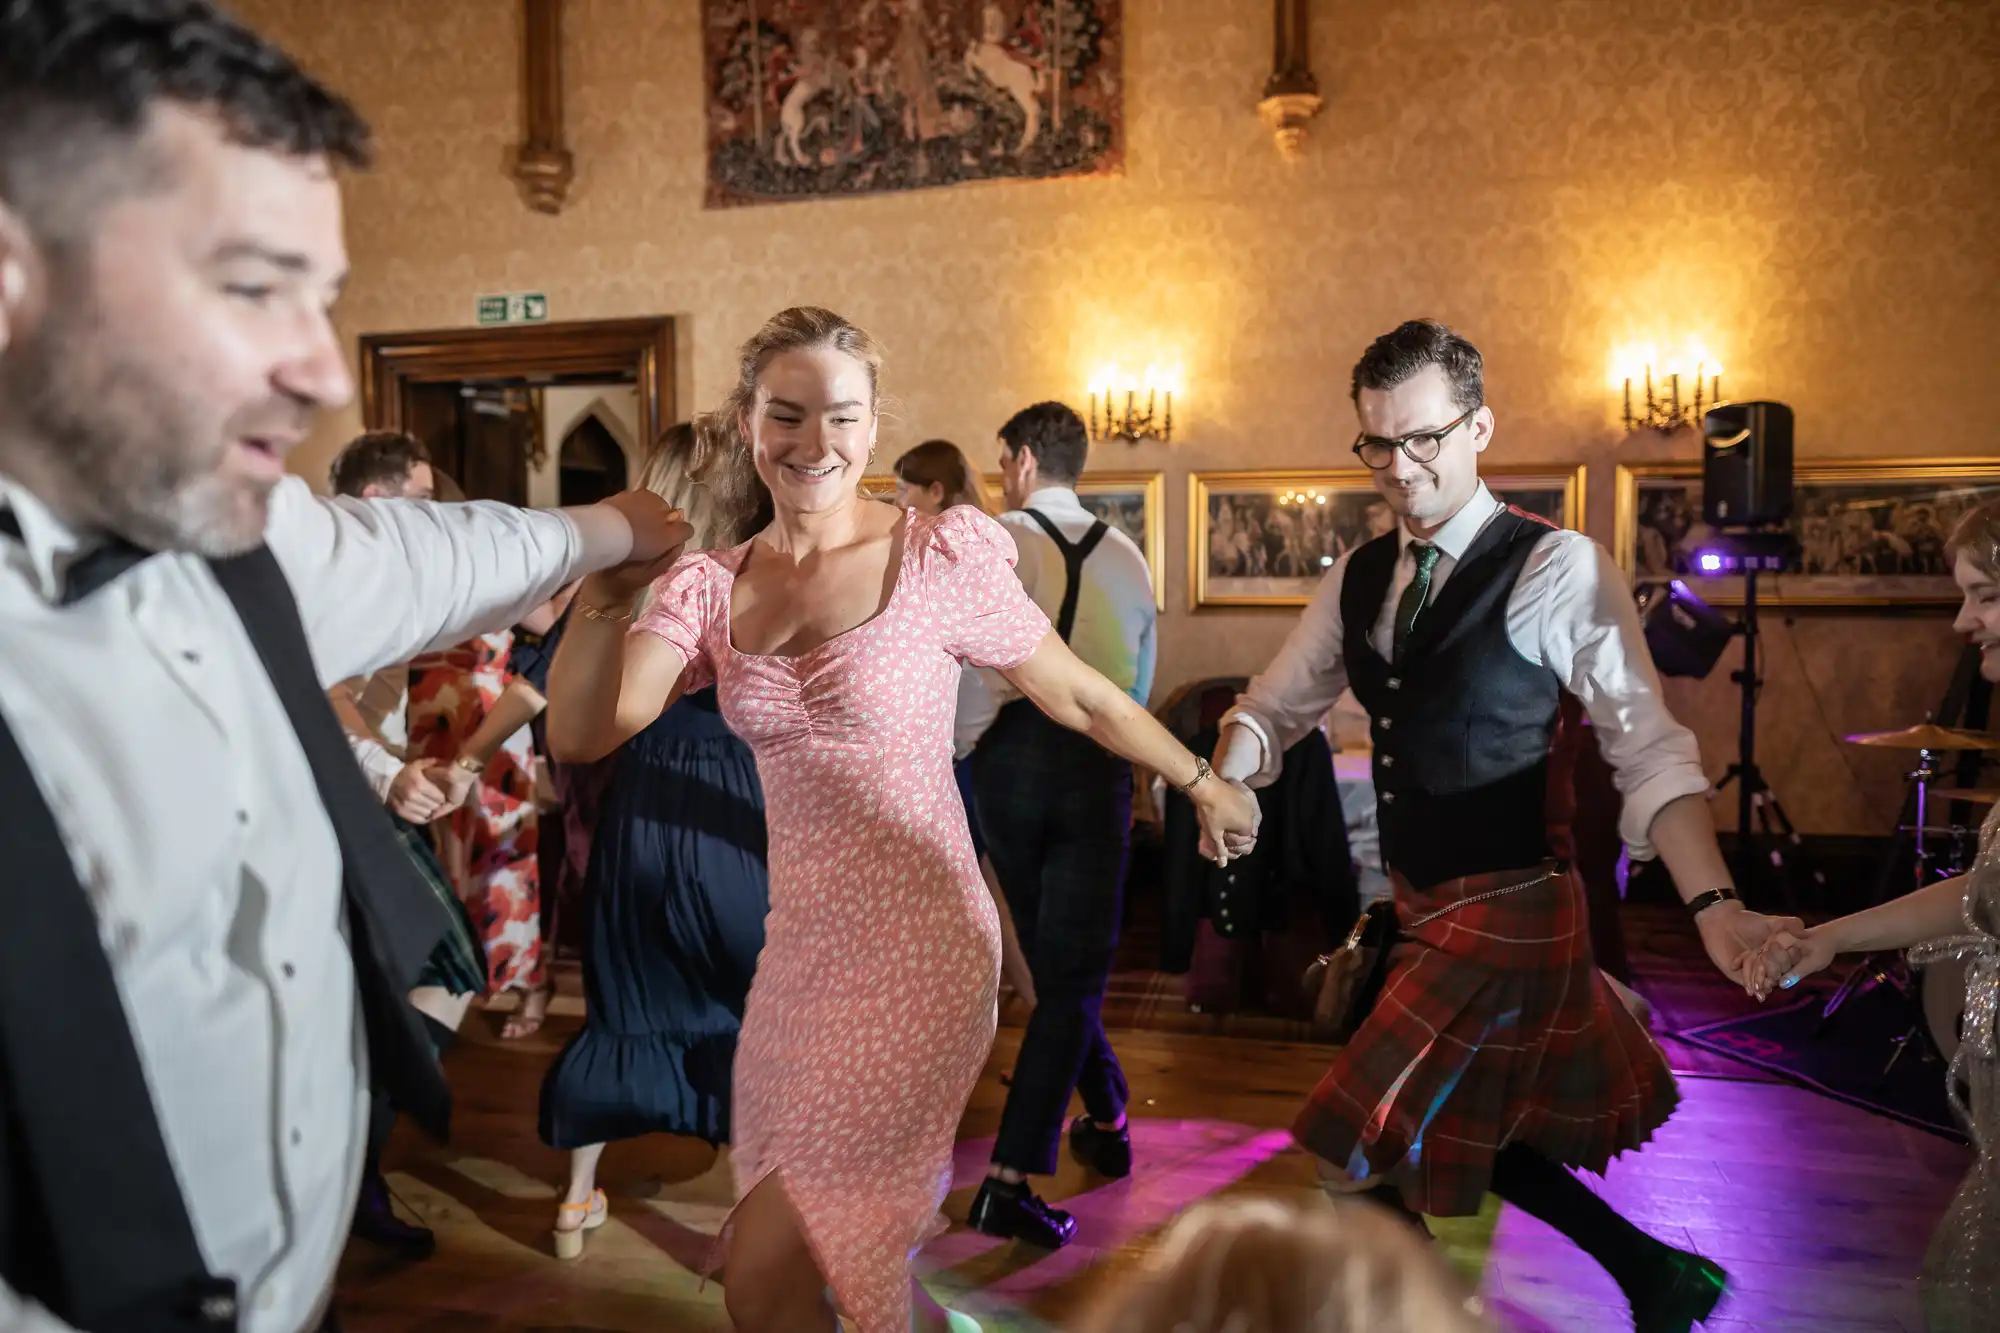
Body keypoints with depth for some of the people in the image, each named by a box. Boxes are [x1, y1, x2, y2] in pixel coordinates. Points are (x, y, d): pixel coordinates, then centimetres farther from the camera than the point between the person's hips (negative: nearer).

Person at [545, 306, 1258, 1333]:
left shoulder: (939, 560, -10)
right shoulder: (711, 586, 2)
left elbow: (1081, 697, 1)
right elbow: (579, 734, -9)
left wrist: (1203, 785, 11)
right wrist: (601, 597, -25)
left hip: (916, 950, -5)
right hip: (800, 948, 5)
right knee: (842, 1242, 18)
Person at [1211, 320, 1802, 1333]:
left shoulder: (1557, 569, -15)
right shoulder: (1358, 579, 6)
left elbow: (1648, 747, -18)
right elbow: (1275, 706, 12)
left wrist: (1713, 904, -31)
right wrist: (1226, 782, -9)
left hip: (1510, 908, -7)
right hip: (1419, 904, 8)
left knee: (1365, 1146, -5)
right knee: (1457, 1130, 20)